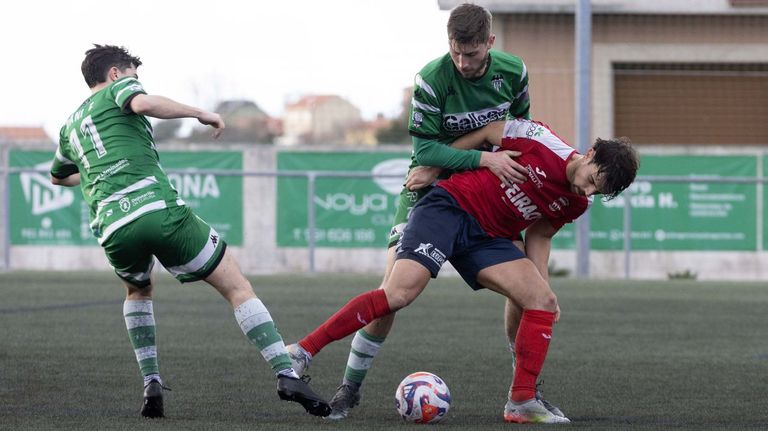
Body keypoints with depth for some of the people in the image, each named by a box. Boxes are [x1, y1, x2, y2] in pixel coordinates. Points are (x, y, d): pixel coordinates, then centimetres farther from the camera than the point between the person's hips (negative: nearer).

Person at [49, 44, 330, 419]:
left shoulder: (70, 125, 30)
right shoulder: (119, 88, 14)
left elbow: (58, 177, 50)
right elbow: (144, 103, -13)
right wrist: (202, 114, -2)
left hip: (112, 227, 5)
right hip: (159, 209, -5)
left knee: (138, 291, 36)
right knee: (238, 288, 2)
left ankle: (151, 385, 20)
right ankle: (287, 375, -14)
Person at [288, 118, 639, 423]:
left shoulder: (576, 203, 6)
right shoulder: (541, 140, -13)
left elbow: (539, 235, 19)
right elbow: (487, 131, -1)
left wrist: (542, 285, 12)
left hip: (489, 239, 7)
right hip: (450, 206, -7)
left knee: (543, 302, -9)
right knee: (399, 292, -24)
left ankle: (522, 402, -4)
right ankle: (303, 352, -22)